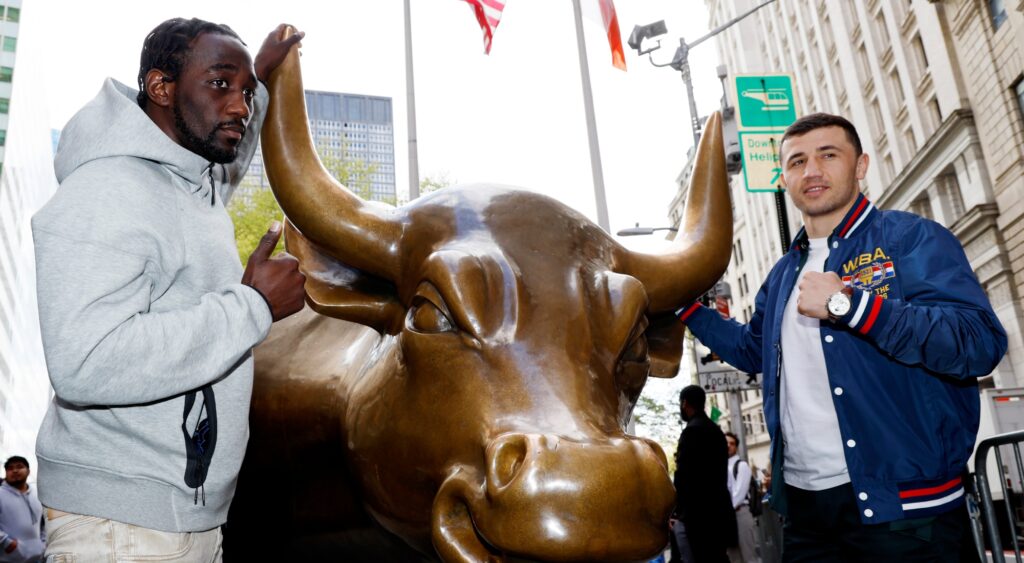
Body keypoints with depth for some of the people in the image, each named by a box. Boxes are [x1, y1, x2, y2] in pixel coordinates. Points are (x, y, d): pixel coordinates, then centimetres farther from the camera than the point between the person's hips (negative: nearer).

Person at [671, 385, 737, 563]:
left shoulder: (692, 430, -12)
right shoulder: (716, 430, 14)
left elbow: (683, 475, -16)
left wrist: (677, 512, -9)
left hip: (696, 513, -9)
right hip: (718, 508, 9)